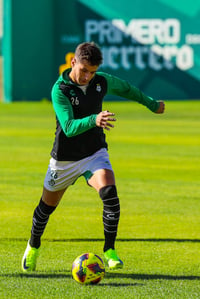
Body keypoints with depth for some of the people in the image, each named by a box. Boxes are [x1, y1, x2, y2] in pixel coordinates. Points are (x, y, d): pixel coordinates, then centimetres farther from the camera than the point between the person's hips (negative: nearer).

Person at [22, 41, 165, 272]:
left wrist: (152, 104, 29)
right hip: (65, 158, -2)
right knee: (48, 205, 15)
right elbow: (69, 127, -34)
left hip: (95, 153, 2)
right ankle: (34, 245, 43)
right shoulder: (60, 89, -21)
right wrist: (94, 120, -52)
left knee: (109, 192, -25)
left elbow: (126, 89, 16)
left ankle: (109, 251, -16)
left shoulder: (102, 82, -7)